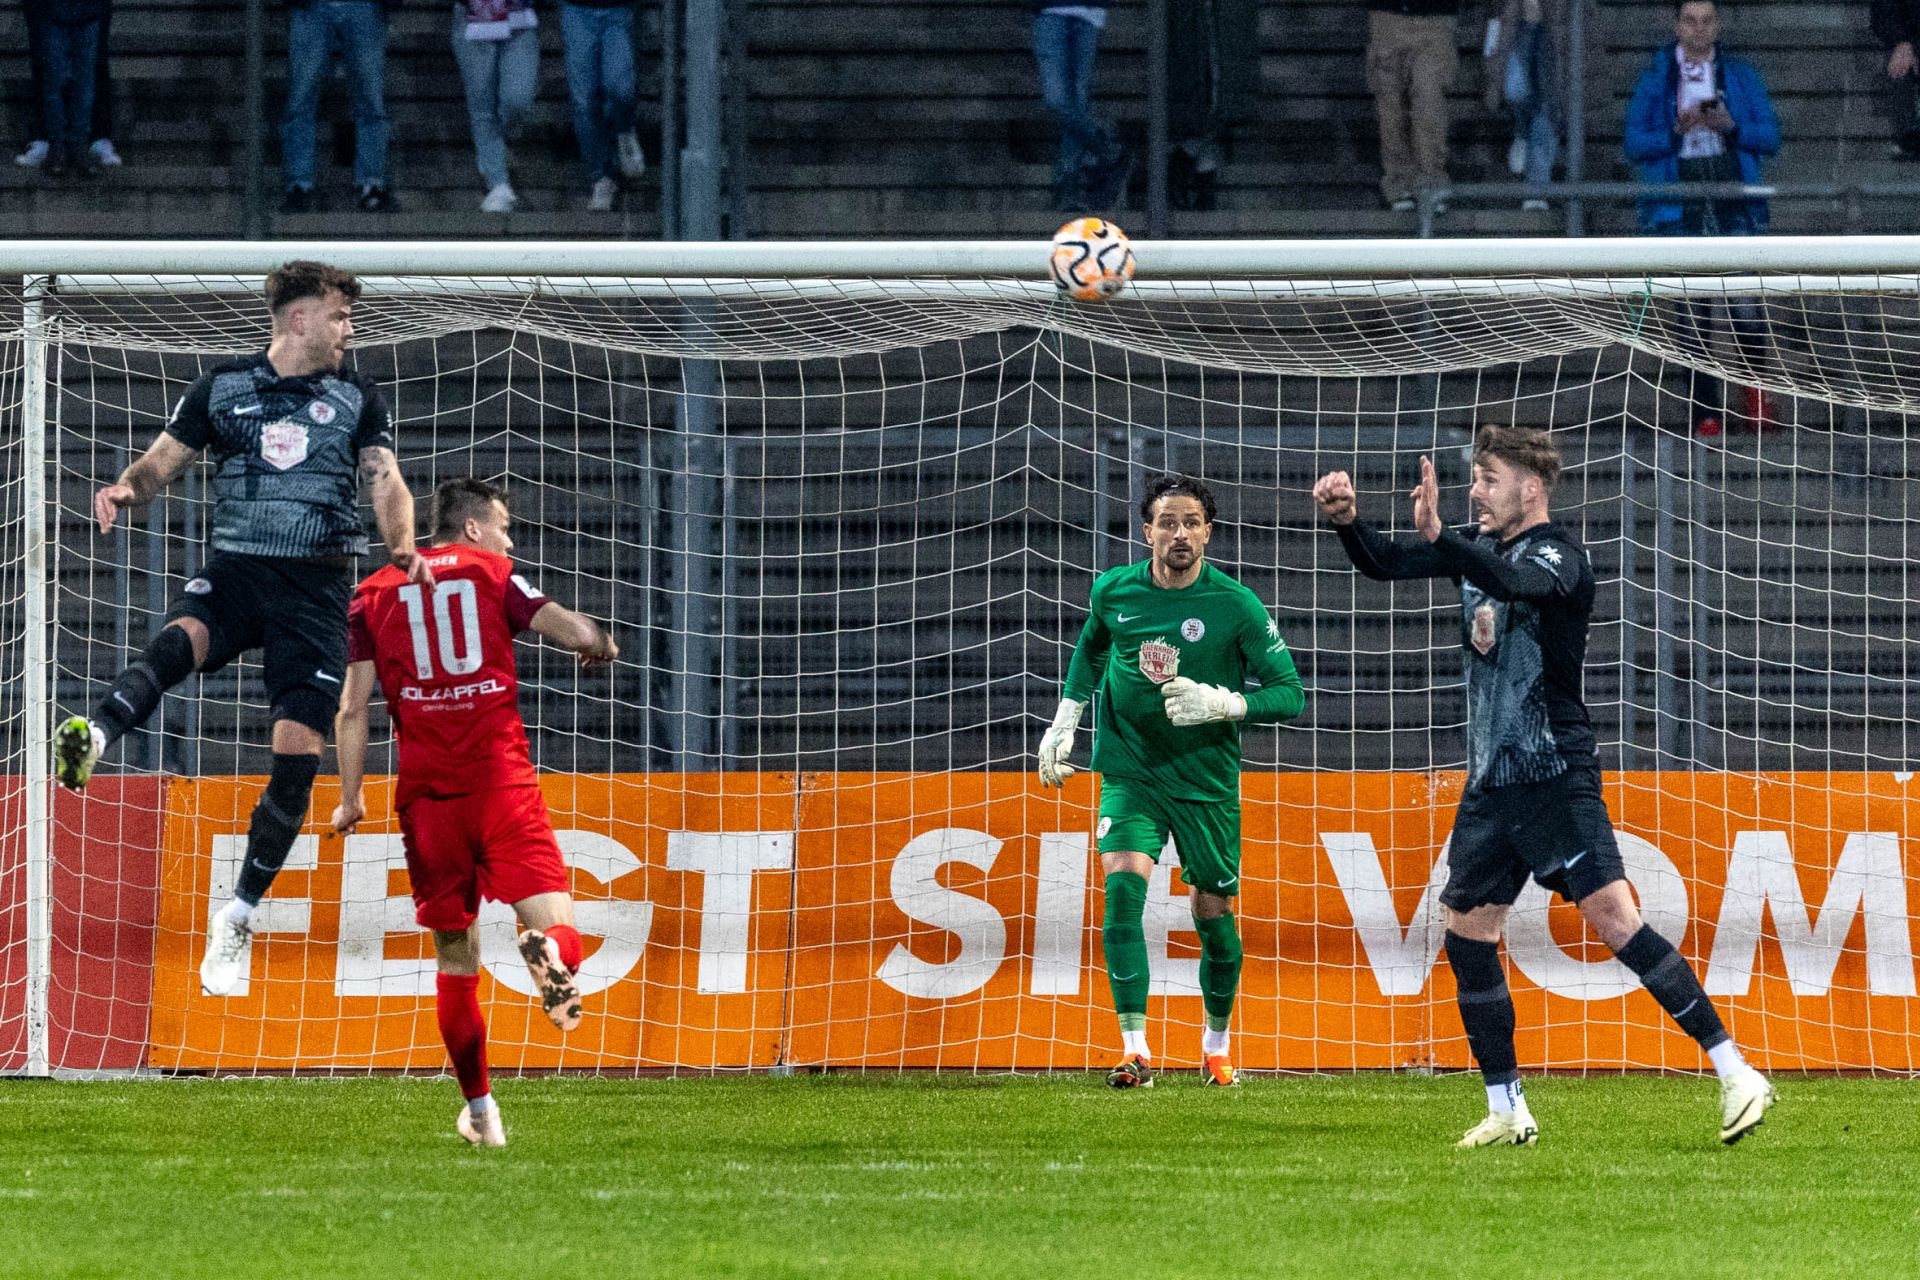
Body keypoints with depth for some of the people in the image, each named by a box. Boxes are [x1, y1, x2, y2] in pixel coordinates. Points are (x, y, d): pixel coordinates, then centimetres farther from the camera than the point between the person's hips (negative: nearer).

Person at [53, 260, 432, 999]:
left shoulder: (357, 401, 10)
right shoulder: (221, 389, 9)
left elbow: (385, 480, 1)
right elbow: (163, 462, 9)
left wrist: (401, 547, -19)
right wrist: (128, 488, -15)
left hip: (317, 587, 1)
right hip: (234, 571, -1)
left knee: (298, 752, -7)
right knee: (178, 640, -36)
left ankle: (238, 916, 6)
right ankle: (88, 741, -62)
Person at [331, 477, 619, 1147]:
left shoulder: (373, 594, 14)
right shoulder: (492, 573, 9)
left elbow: (353, 706, 7)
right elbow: (572, 629, -1)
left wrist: (351, 797, 11)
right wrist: (602, 646, 21)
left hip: (426, 794, 2)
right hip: (501, 783, -2)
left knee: (455, 960, 13)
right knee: (555, 922, -7)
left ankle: (480, 1110, 16)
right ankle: (549, 953, -44)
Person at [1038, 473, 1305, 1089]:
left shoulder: (1235, 606, -12)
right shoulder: (1114, 591, -2)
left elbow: (1291, 694, -9)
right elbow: (1091, 647, 21)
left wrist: (1222, 704, -24)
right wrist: (1064, 722, 14)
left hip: (1207, 780, -1)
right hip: (1130, 772, 1)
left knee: (1213, 916, 5)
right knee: (1123, 887, -20)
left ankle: (1217, 1044, 30)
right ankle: (1135, 1052, -20)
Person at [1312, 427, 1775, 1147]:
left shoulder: (1558, 555, -11)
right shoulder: (1479, 548, 11)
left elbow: (1519, 584, -33)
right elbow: (1384, 564, 17)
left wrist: (1438, 539, -47)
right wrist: (1347, 521, -4)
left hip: (1555, 779, -8)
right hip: (1491, 784, 8)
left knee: (1614, 919, -17)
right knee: (1466, 935, 7)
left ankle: (1734, 1073, -17)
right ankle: (1506, 1112, 16)